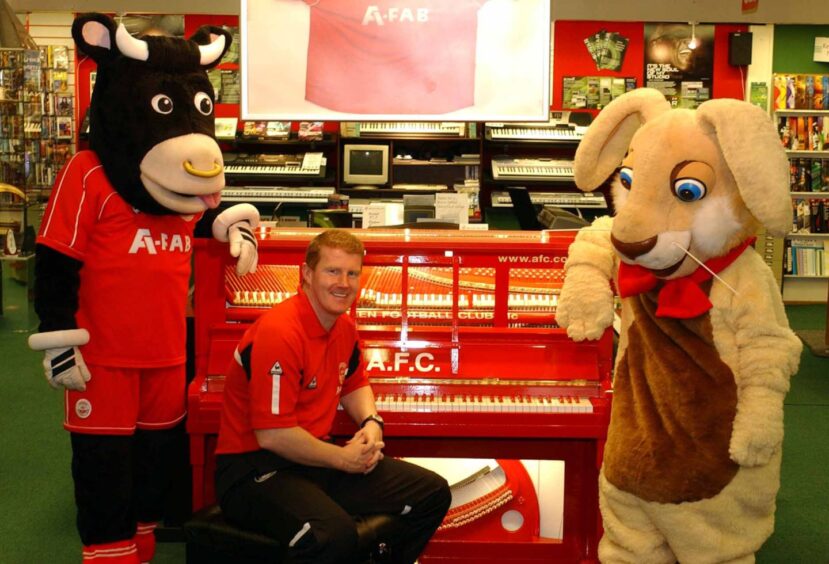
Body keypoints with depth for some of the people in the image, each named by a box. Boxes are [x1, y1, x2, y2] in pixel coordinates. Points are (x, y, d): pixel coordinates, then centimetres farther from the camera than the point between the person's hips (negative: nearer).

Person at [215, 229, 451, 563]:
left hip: (315, 458, 9)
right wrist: (343, 458, -12)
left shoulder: (344, 328, 8)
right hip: (255, 466, -9)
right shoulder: (279, 333, -21)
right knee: (334, 533, -39)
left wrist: (372, 423, 5)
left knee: (432, 494, 3)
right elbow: (271, 435, -24)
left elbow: (354, 384, 27)